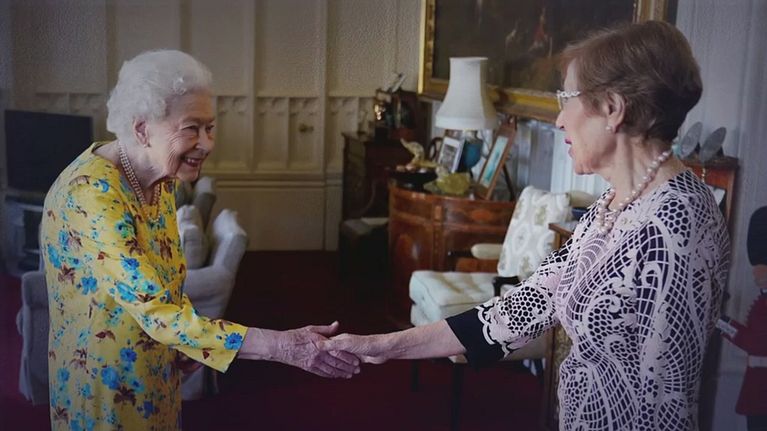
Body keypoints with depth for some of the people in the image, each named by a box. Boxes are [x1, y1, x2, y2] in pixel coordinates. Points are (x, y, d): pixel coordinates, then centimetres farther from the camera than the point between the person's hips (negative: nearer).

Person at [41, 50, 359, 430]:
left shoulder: (159, 176, -2)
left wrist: (183, 342, -3)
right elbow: (156, 312, -34)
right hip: (104, 383, -7)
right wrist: (283, 346, -37)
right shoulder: (91, 194, -28)